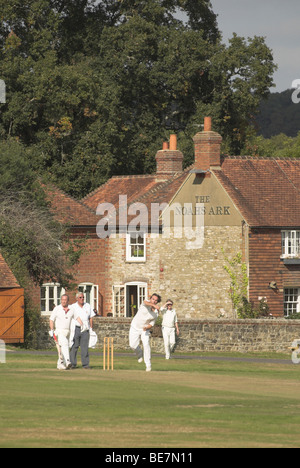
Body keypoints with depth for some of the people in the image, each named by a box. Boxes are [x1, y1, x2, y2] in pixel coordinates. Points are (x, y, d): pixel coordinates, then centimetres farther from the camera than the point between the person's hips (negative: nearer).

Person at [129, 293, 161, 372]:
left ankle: (148, 365, -13)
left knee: (146, 344, -17)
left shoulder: (156, 313, -5)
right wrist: (154, 306, -62)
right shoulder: (147, 304, -14)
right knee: (133, 345, -9)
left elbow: (152, 324, -2)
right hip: (135, 327, -1)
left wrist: (147, 328, -25)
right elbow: (145, 302, -41)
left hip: (145, 330, 1)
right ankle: (139, 353, 27)